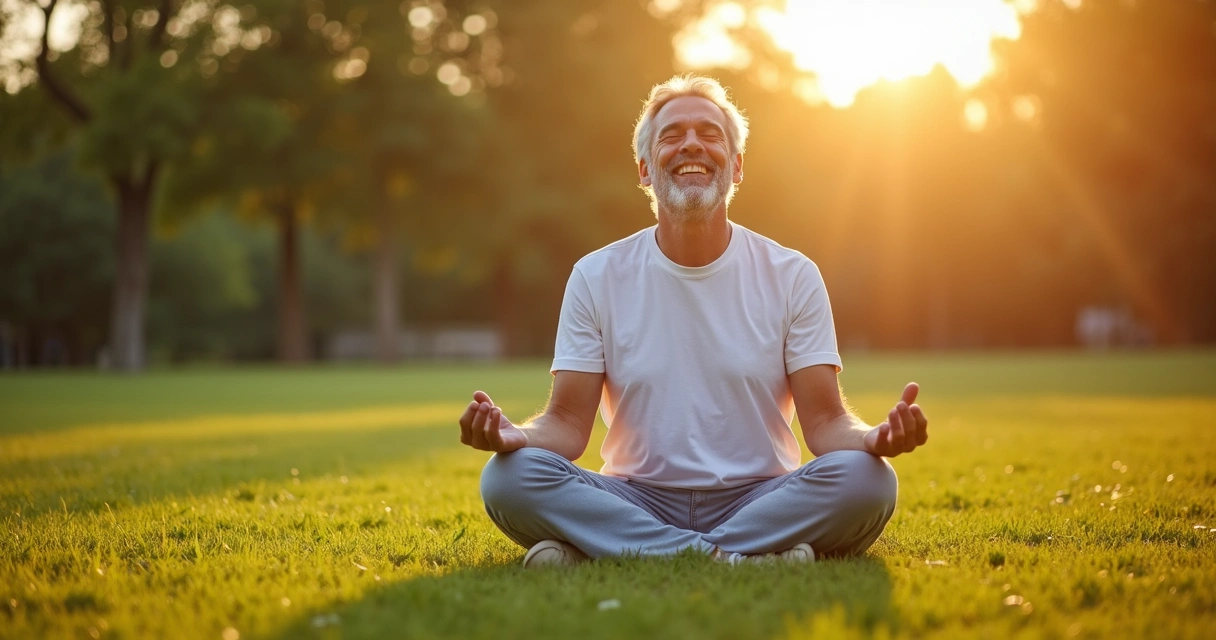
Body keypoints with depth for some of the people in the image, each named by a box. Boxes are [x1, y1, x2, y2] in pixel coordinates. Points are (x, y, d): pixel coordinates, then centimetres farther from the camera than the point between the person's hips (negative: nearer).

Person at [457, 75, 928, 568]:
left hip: (759, 502, 0)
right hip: (636, 502, 0)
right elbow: (568, 424, -1)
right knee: (508, 475, -26)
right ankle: (744, 558, -27)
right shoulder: (597, 278, 4)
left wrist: (876, 437, -25)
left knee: (866, 477, -29)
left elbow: (825, 422, -2)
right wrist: (511, 434, -24)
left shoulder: (792, 277, 3)